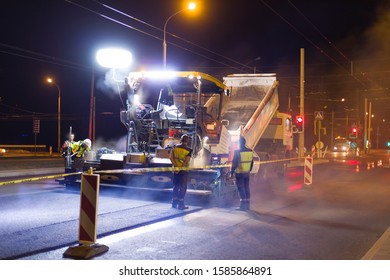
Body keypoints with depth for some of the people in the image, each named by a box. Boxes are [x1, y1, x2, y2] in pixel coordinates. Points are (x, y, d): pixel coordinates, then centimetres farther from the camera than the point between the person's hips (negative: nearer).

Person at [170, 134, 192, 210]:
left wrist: (176, 166, -8)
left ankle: (174, 203, 15)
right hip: (184, 170, -4)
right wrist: (180, 168, -12)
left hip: (176, 169, 4)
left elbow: (171, 157, -5)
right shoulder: (189, 150, -8)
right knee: (183, 187, 3)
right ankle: (180, 204, 4)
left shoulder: (175, 147, 3)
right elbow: (186, 161, -16)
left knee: (176, 186, 13)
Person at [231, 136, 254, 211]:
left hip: (239, 173, -5)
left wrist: (232, 171, -2)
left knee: (241, 189, -1)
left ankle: (243, 205, -3)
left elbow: (234, 163, -14)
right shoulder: (250, 151, 3)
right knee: (247, 188, 12)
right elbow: (252, 162, 11)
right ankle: (247, 205, 17)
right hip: (247, 173, 5)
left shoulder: (237, 152, -15)